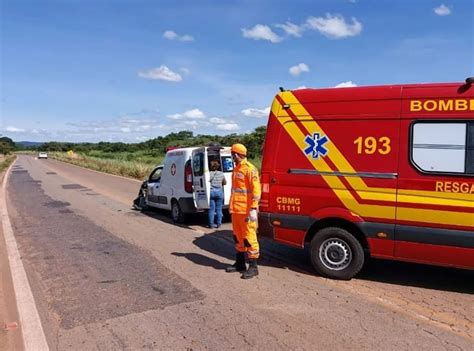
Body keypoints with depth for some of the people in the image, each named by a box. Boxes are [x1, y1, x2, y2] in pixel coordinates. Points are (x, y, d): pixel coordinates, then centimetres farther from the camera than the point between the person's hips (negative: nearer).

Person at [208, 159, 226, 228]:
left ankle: (211, 224, 7)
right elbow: (225, 183, 11)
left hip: (211, 191, -2)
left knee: (212, 209, 3)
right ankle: (219, 224, 10)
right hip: (219, 192, 2)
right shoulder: (221, 173, 1)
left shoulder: (209, 173, -8)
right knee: (219, 209, 8)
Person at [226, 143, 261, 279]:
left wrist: (253, 209, -22)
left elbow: (256, 190, -17)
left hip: (246, 211, -9)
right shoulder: (236, 169, 16)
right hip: (236, 210, 9)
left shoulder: (249, 169, -12)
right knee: (238, 237, 16)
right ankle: (240, 263, 28)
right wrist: (231, 206, 21)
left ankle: (253, 267, 5)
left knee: (249, 237, -3)